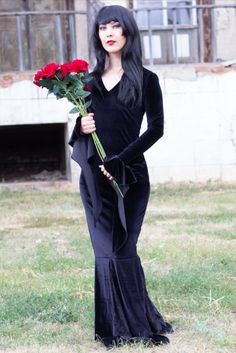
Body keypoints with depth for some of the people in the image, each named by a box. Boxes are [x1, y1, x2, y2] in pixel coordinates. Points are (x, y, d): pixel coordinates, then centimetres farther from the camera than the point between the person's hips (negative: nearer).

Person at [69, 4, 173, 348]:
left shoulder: (145, 80, 1)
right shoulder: (89, 81, 12)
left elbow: (156, 129, -6)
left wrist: (120, 160, -14)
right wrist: (81, 127, -7)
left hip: (129, 176, -4)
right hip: (94, 177, 4)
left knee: (120, 249, -4)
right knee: (106, 250, 3)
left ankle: (135, 324, 7)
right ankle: (115, 326, 11)